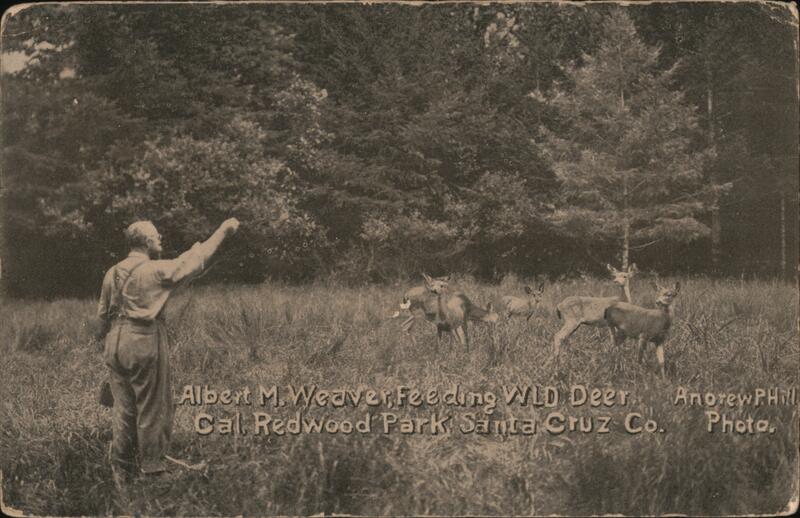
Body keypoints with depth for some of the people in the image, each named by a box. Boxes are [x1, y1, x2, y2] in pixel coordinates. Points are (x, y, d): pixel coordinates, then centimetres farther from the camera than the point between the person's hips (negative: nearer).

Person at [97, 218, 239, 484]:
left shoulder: (112, 273, 10)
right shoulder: (156, 270, -9)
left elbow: (102, 313, 16)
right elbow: (195, 261, -5)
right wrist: (223, 231, 3)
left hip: (114, 345, 7)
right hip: (144, 345, -6)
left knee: (123, 408, 12)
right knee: (152, 409, 3)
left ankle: (121, 470, 17)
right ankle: (152, 468, 8)